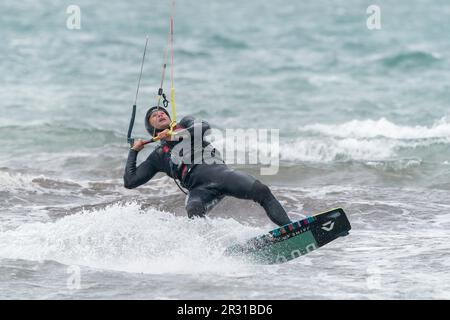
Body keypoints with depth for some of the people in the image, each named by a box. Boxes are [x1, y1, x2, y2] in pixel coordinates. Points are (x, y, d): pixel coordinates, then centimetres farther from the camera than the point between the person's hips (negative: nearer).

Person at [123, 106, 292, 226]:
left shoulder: (185, 123, 29)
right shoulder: (157, 156, 28)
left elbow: (204, 127, 5)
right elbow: (130, 181, 25)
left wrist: (175, 135, 2)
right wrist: (133, 151, 25)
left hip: (218, 170, 0)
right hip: (198, 188, 0)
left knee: (261, 191, -22)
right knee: (194, 211, -37)